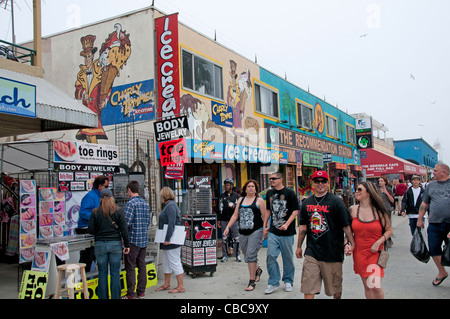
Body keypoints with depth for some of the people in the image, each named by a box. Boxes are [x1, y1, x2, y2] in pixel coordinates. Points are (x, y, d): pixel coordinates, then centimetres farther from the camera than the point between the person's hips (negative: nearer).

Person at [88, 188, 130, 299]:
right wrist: (126, 244, 3)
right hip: (115, 244, 0)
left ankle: (103, 297, 15)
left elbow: (90, 230, -3)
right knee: (115, 273, 6)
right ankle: (116, 297, 10)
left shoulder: (95, 212, -2)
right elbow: (124, 230, -4)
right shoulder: (118, 211, -3)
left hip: (100, 244, 0)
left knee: (102, 273, 9)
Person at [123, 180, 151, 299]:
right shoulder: (146, 203, 11)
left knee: (130, 267, 0)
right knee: (142, 265, 12)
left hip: (133, 240, -7)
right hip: (144, 239, 7)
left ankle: (131, 294, 4)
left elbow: (127, 222, -18)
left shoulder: (131, 203, -13)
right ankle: (141, 291, 19)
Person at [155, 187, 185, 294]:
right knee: (166, 262, 18)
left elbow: (171, 223, -25)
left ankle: (180, 286, 4)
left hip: (171, 241, -11)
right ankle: (166, 284, 30)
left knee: (174, 262, -4)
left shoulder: (171, 206, -16)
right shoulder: (168, 205, 16)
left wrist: (167, 239, -25)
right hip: (166, 241, 11)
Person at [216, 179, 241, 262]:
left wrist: (234, 206, -13)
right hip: (224, 221, 2)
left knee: (236, 238, 0)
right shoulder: (222, 196, 10)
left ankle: (237, 255, 10)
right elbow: (218, 209, 10)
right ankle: (225, 255, 13)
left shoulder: (236, 196, 5)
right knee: (224, 238, 4)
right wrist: (218, 219, 5)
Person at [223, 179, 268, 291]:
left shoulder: (259, 200, 1)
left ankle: (252, 281, -4)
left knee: (251, 255, -12)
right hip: (242, 233, 5)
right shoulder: (241, 200, 14)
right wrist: (228, 227, 9)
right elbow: (235, 215, 16)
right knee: (247, 256, 13)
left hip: (256, 232, -5)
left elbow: (265, 216, -2)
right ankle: (257, 270, 41)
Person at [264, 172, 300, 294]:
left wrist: (287, 224, -18)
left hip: (287, 232, -4)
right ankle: (273, 283, 8)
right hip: (273, 232, 4)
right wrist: (265, 226, 16)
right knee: (271, 256, -4)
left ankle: (288, 281, 24)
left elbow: (295, 211, -7)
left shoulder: (289, 192, -6)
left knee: (288, 257, 7)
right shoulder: (269, 193, 10)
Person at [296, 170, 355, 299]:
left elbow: (346, 225, -6)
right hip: (311, 251, 3)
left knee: (335, 288, 12)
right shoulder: (306, 203, 8)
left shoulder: (336, 202, -4)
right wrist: (299, 246, 17)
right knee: (308, 289, 0)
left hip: (332, 252, -3)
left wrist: (352, 243, -16)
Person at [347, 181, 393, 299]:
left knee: (375, 286, -13)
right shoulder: (353, 209, 1)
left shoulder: (379, 211, -4)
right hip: (359, 253, 3)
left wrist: (378, 242, -12)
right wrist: (347, 244, -3)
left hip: (375, 253, -2)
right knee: (367, 286, 10)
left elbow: (389, 230, 2)